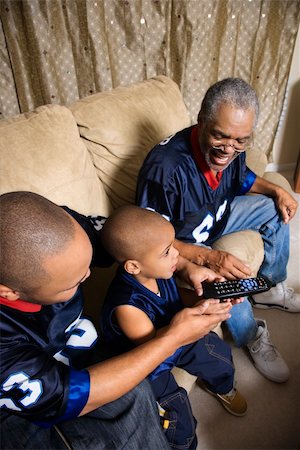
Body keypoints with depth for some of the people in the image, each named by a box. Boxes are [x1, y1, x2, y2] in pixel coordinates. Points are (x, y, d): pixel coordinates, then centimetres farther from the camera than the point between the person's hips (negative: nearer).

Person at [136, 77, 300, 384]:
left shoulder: (230, 148, -14)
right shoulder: (165, 166, -36)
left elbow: (243, 180, 11)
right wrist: (207, 257, -40)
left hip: (217, 216, 8)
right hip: (180, 241, -7)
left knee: (275, 210, 3)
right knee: (225, 278, -32)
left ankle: (270, 288, 19)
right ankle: (252, 338, 1)